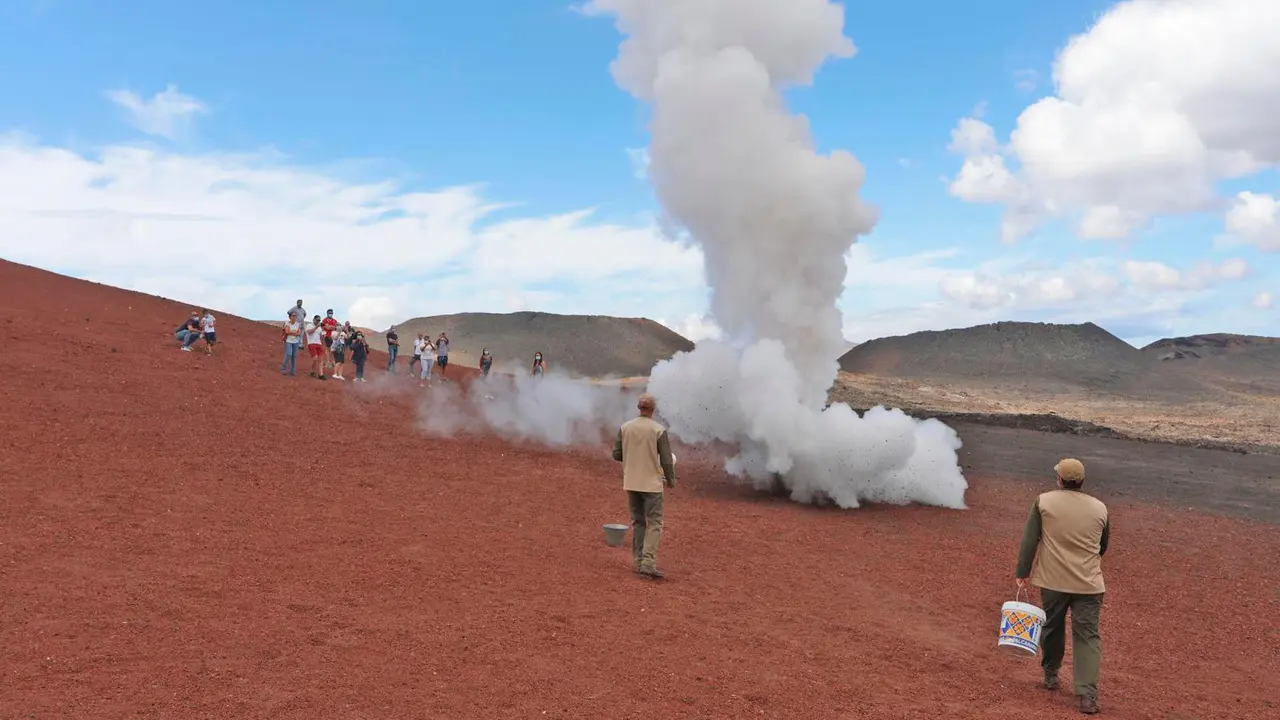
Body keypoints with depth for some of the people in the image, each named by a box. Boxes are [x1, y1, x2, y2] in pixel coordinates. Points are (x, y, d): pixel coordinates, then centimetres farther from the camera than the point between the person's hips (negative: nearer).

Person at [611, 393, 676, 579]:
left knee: (637, 522, 15)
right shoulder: (659, 430, -11)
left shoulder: (625, 427, -2)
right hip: (651, 483, -4)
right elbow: (666, 460, -9)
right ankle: (648, 562, -9)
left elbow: (616, 454, 2)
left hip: (631, 482, 4)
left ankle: (639, 562, 16)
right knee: (654, 524, 2)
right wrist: (670, 479, 7)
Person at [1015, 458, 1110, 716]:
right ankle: (1088, 695, -6)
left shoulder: (1043, 502, -6)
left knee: (1052, 627, 19)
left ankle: (1050, 674, 34)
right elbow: (1103, 546, 15)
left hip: (1053, 580, 0)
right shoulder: (1099, 508, 2)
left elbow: (1029, 541, -6)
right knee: (1087, 636, 2)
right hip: (1089, 583, 1)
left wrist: (1022, 572, 1)